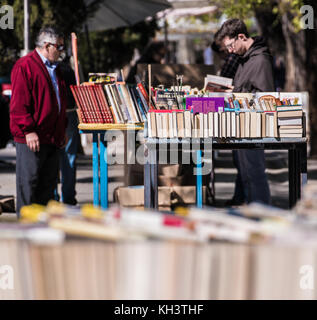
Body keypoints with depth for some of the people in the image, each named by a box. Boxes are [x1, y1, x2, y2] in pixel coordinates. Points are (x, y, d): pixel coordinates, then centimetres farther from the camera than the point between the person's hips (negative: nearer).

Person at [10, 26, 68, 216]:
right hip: (32, 138, -8)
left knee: (48, 185, 10)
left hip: (53, 137, 8)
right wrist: (28, 130, -19)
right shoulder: (25, 66, -9)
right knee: (29, 184, -4)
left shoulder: (54, 69, 18)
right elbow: (19, 102, -15)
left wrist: (63, 130, 20)